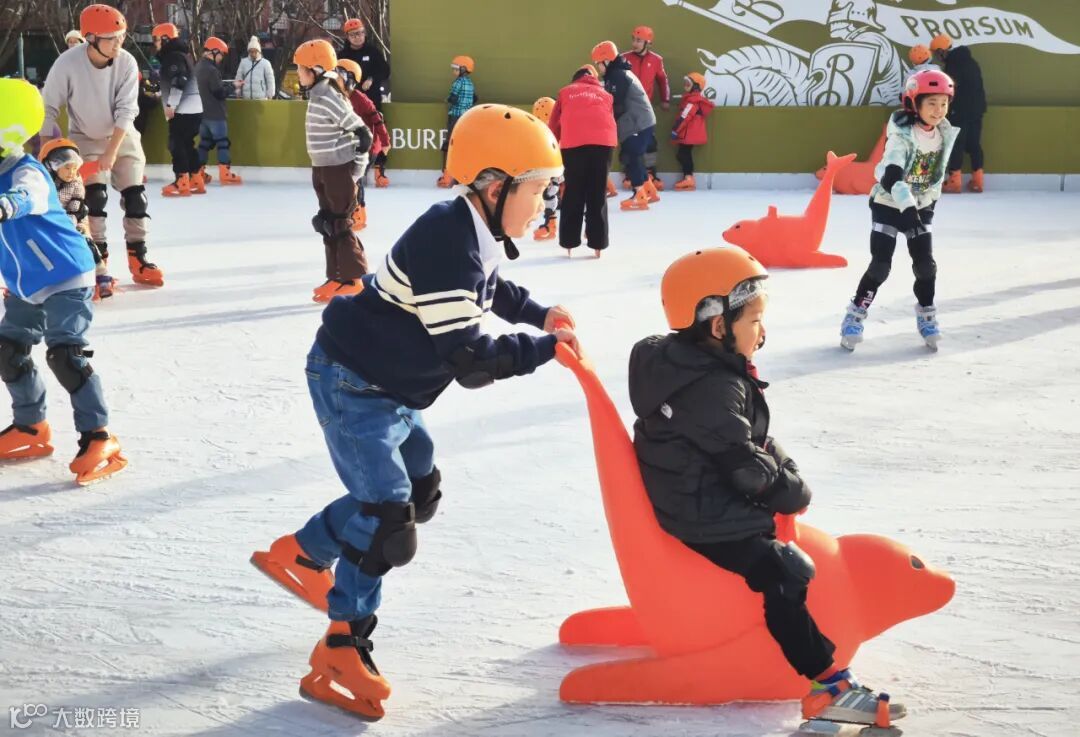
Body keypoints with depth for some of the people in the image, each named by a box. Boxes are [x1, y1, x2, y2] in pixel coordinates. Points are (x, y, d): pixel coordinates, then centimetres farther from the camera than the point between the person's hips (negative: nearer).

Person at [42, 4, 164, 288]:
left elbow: (126, 111, -20)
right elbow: (49, 109, -15)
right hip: (85, 138, -2)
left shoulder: (126, 63, -21)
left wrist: (111, 152, -26)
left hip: (122, 137, 2)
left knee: (135, 195, -4)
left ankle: (137, 259, 8)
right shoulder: (68, 63, -25)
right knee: (95, 194, -14)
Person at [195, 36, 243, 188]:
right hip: (215, 113, -9)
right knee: (223, 142, -4)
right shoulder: (211, 69, -19)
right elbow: (220, 92, -19)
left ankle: (198, 173, 12)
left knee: (205, 141, 12)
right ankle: (225, 174, -4)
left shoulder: (199, 67, 12)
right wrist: (232, 86, -5)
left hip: (203, 112, 9)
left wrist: (228, 84, 8)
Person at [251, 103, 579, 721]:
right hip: (351, 386, -10)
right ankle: (341, 652, 0)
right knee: (386, 517, -13)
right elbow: (471, 362, -31)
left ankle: (298, 556, 37)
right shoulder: (446, 245, -31)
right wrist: (545, 348, -20)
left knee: (420, 494, 21)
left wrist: (539, 313, 8)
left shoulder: (479, 236, 0)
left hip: (392, 387, 10)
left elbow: (491, 291, 24)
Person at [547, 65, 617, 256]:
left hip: (573, 142, -1)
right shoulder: (605, 94, 28)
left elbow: (554, 125, 22)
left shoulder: (565, 92, 25)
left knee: (573, 193, 9)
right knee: (598, 194, 7)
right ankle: (598, 244, 8)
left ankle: (569, 242, 12)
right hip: (603, 141, 1)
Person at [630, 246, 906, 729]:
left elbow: (755, 442, 15)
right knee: (783, 578, -17)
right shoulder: (714, 389, -25)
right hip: (711, 523, -11)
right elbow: (746, 467, -23)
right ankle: (828, 687, -19)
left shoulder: (692, 365, 8)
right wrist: (795, 493, -7)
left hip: (696, 504, 11)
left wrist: (784, 471, 2)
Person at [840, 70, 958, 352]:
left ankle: (926, 316, 21)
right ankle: (854, 317, 4)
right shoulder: (902, 134, -25)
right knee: (880, 265, -10)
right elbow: (891, 176, -37)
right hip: (889, 205, -5)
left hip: (920, 207, 5)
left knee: (926, 264, 2)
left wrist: (931, 202, 16)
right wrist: (908, 206, -49)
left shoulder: (945, 134, -5)